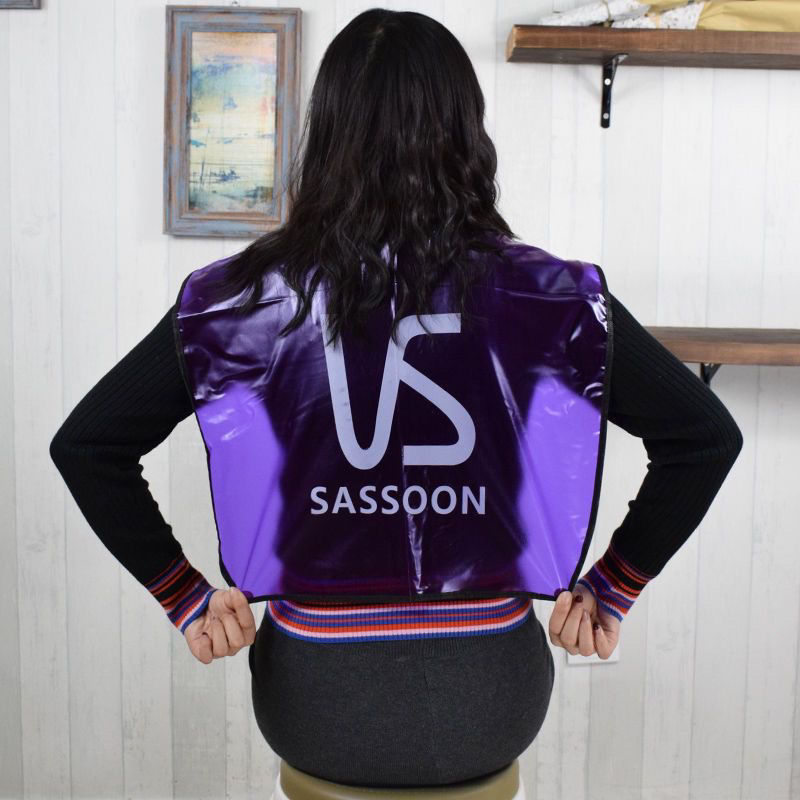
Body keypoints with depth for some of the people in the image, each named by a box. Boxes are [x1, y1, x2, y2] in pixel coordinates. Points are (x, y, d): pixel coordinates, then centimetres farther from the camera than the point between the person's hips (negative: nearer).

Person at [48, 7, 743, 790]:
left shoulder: (258, 287, -12)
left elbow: (83, 444, -11)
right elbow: (708, 436, -11)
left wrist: (187, 598, -1)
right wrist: (610, 586, -1)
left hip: (319, 709, 0)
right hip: (486, 706, 0)